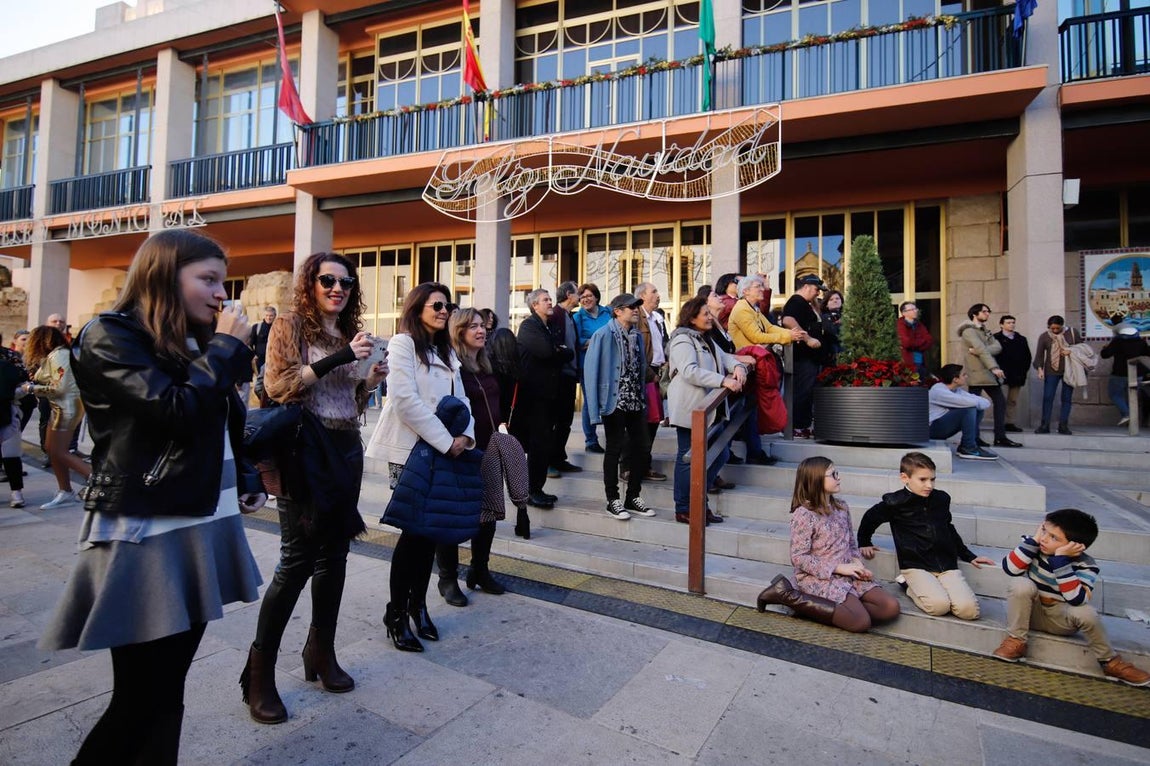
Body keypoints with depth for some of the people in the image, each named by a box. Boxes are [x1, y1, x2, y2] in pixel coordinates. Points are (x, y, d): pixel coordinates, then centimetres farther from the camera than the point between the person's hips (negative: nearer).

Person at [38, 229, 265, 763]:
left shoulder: (197, 344, 14)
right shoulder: (110, 338, -9)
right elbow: (177, 411, -24)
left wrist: (246, 479, 9)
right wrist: (227, 348, -12)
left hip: (205, 526, 7)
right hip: (147, 536, -7)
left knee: (168, 688, 15)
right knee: (141, 701, 0)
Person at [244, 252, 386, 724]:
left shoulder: (348, 332, 15)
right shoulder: (289, 326, -2)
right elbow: (278, 387, -14)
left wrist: (371, 380, 1)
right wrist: (337, 359, -20)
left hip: (346, 450, 6)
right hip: (305, 451, -6)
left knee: (335, 554, 11)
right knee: (297, 560, -5)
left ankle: (322, 652, 26)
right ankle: (259, 671, 11)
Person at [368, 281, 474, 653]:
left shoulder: (446, 351, 16)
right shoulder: (403, 344, -7)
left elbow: (460, 397, 11)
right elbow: (405, 401, -18)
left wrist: (465, 434, -8)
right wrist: (446, 440, -18)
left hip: (441, 451, 7)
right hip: (411, 450, -7)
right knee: (415, 531, -2)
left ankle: (418, 603, 26)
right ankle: (397, 613, 15)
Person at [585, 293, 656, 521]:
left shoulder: (637, 335, 11)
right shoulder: (603, 335, -9)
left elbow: (641, 369, 15)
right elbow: (591, 371, -12)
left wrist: (644, 400, 9)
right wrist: (596, 408, -16)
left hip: (636, 403, 7)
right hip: (615, 402, -6)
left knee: (642, 449, 8)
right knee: (614, 450, 2)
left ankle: (633, 498, 22)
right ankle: (613, 501, 14)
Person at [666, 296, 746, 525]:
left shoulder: (706, 340, 19)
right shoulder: (683, 340, -12)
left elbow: (723, 357, 18)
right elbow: (690, 371, -25)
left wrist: (737, 366, -6)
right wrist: (723, 380, -30)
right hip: (689, 409, -10)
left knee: (720, 454, 11)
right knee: (688, 458, 0)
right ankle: (683, 510, 13)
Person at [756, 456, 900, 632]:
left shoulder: (842, 508, 9)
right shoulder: (804, 514, -15)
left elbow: (851, 544, 17)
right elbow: (799, 558, -16)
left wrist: (857, 563, -4)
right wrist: (838, 568, -19)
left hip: (847, 574, 8)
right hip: (818, 578, -8)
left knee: (891, 608, -7)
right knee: (862, 622, -21)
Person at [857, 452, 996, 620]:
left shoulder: (942, 499, 9)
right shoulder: (895, 503, -4)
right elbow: (870, 518, 13)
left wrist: (969, 556, 27)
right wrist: (864, 543, 20)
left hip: (947, 565, 4)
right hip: (915, 566, -4)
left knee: (969, 609, -19)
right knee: (939, 605, -26)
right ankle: (912, 588, 3)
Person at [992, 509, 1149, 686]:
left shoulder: (1085, 565, -17)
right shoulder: (1036, 546, -15)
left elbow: (1077, 599, -33)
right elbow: (1010, 568, -30)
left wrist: (1061, 559, -36)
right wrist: (1033, 540, -30)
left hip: (1061, 620, 0)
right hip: (1030, 612, 0)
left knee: (1086, 613, -31)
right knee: (1021, 584, -30)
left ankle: (1110, 662, -4)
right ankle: (1016, 641, -18)